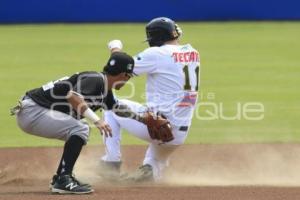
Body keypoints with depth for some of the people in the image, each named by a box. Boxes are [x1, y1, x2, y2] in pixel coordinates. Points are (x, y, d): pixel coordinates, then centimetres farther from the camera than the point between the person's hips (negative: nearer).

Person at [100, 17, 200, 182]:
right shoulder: (193, 54, 8)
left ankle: (112, 162, 12)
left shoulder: (156, 54, -11)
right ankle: (151, 167, 5)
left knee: (111, 107, 18)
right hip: (180, 135, 6)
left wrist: (115, 48, 13)